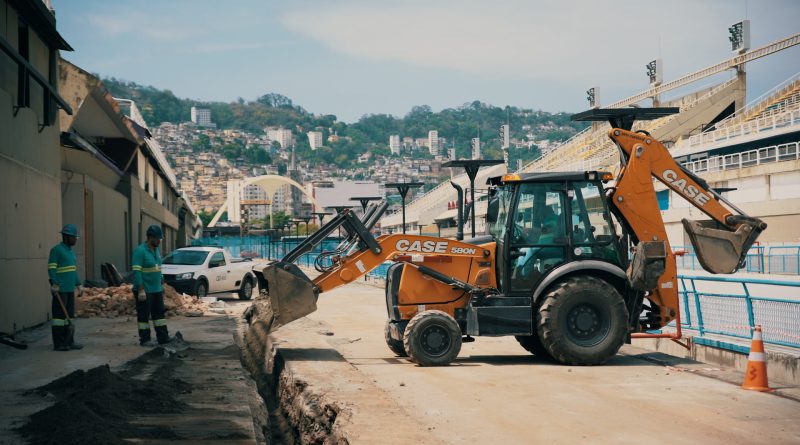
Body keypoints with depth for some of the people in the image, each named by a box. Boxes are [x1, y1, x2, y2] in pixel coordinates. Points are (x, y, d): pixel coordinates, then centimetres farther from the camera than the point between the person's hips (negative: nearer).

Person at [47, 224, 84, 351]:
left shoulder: (70, 251, 19)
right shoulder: (56, 250, -8)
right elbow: (51, 268, -13)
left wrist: (78, 285, 20)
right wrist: (54, 284, -21)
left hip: (70, 289, 9)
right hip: (60, 290, -9)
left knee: (69, 315, 10)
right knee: (59, 315, -5)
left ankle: (69, 342, 15)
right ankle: (58, 344, -3)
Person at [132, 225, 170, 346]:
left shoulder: (156, 250, 12)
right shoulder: (140, 251, -15)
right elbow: (136, 272, -19)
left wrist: (162, 284, 18)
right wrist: (141, 290, -23)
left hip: (157, 290, 8)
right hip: (145, 291, -8)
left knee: (159, 313, 11)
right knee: (144, 315, 0)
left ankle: (163, 337, 16)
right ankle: (144, 339, 6)